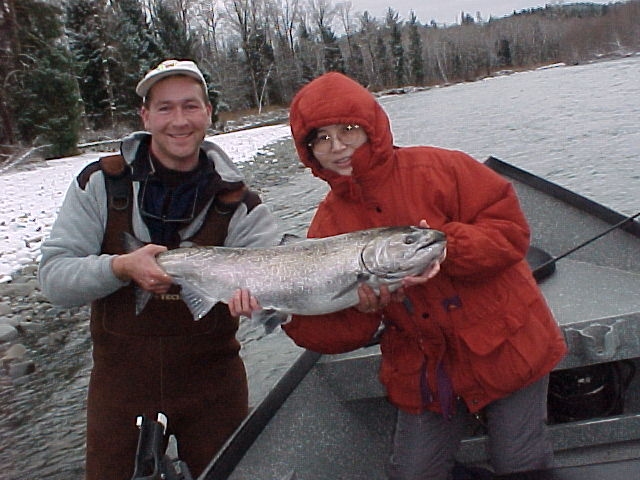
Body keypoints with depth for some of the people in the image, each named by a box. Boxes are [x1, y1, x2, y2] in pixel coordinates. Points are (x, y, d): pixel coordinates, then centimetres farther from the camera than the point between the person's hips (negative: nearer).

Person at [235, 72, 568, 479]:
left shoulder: (439, 169, -12)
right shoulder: (329, 224, -3)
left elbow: (510, 229, -15)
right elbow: (337, 333, -5)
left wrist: (445, 248, -29)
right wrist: (287, 311, -25)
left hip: (503, 347, -2)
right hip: (424, 370, 3)